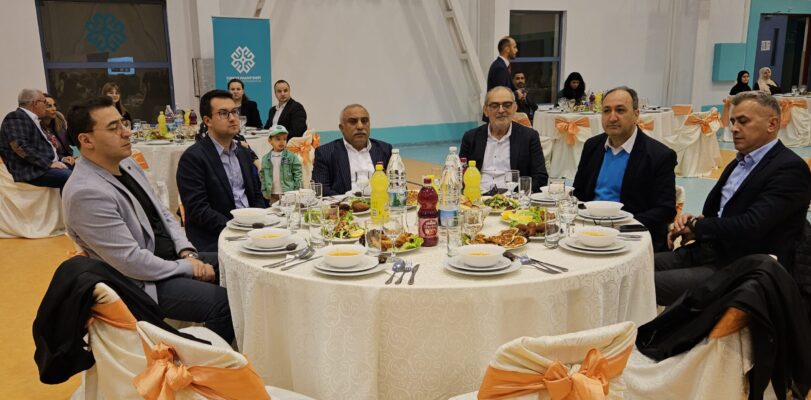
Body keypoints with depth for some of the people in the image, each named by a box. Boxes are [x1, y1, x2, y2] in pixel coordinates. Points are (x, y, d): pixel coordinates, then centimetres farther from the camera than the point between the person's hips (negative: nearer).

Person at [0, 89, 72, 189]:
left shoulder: (32, 119, 21)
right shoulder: (16, 117, -7)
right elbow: (21, 146, -20)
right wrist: (49, 163, -22)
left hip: (45, 164, 10)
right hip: (31, 170, -10)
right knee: (72, 177, -29)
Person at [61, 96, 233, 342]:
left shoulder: (128, 164, 3)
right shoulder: (86, 193, -24)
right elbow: (132, 263, -24)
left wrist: (187, 253, -5)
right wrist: (188, 268, -14)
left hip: (172, 257, 9)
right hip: (142, 283, -9)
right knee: (225, 303, -21)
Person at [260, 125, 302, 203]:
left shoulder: (292, 157, -4)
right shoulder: (266, 159, 5)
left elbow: (298, 175, -4)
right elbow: (262, 176, 10)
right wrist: (265, 192, 3)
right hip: (273, 196, 3)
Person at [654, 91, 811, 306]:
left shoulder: (790, 168, -11)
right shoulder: (739, 163, 18)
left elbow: (751, 226, -21)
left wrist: (696, 226, -8)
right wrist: (690, 222, -5)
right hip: (708, 252, 8)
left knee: (650, 283, -24)